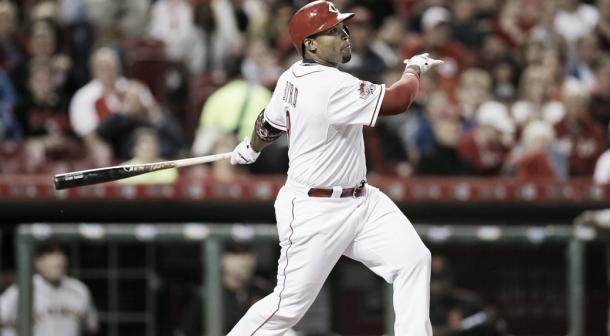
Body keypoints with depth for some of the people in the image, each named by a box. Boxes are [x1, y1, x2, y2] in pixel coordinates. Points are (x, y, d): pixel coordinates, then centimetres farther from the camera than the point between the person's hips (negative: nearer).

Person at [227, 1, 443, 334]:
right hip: (315, 212, -10)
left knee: (413, 259, -6)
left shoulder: (294, 77, 4)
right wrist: (414, 70, -4)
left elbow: (269, 124, 20)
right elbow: (397, 100, -24)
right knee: (288, 306, -2)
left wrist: (251, 148, 42)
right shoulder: (330, 85, -25)